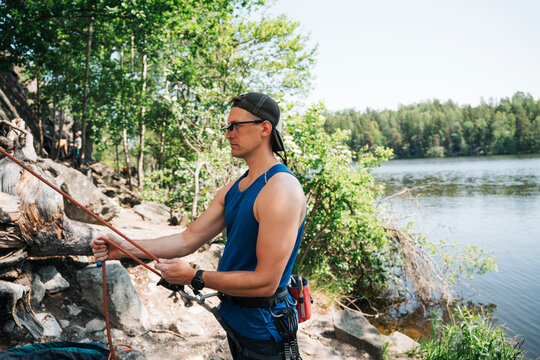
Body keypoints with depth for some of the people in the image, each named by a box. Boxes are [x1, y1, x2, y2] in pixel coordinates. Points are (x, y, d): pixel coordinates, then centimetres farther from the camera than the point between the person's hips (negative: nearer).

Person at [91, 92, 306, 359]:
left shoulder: (281, 190, -24)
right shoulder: (233, 189, 6)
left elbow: (265, 282, -26)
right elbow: (188, 239, 4)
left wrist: (194, 277, -20)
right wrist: (127, 248, -6)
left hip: (260, 333, -8)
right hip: (234, 318, 8)